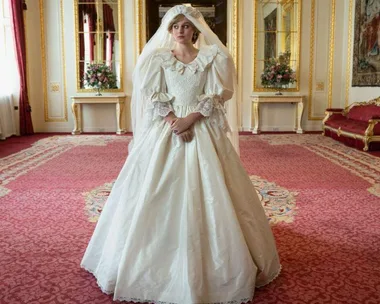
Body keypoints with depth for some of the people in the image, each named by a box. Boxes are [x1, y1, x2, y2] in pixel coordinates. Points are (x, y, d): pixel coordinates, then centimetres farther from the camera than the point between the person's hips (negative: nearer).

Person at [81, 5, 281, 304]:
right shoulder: (158, 58, 7)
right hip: (165, 130, 1)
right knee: (159, 196, 0)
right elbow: (154, 98, -1)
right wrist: (174, 124, -15)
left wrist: (190, 120, -15)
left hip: (203, 131, 0)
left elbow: (216, 97, -3)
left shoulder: (212, 57, 5)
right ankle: (159, 261, 16)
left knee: (208, 195, -1)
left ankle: (212, 264, 13)